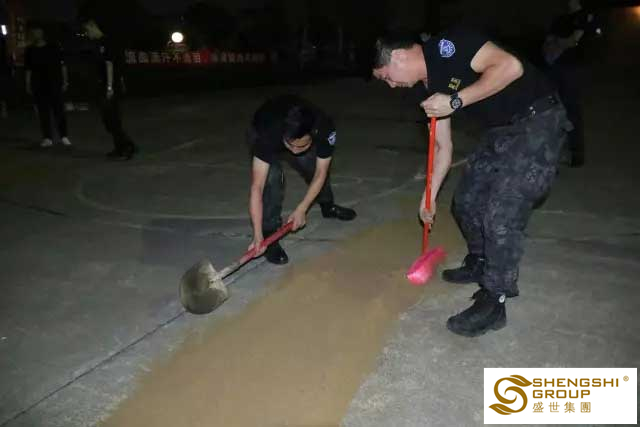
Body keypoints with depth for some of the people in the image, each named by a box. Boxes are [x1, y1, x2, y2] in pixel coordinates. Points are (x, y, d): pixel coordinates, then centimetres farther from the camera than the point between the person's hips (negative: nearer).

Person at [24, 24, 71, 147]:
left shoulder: (54, 48, 3)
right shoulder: (30, 51, 9)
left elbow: (62, 66, 2)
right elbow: (28, 70, 10)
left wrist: (65, 81, -4)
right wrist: (28, 85, 4)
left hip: (55, 85, -2)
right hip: (38, 86, 2)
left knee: (59, 111, -2)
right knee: (43, 112, 2)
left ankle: (64, 136, 6)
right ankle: (47, 138, 7)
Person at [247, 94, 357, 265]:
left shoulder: (325, 129, -37)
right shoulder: (269, 135, -45)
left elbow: (320, 173, -24)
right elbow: (257, 187, -44)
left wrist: (301, 209, -27)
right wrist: (258, 235, -47)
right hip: (260, 133, -3)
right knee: (272, 177, -27)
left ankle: (327, 206, 33)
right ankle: (269, 233, -13)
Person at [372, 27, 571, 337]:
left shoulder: (445, 46, -17)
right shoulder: (432, 87, 8)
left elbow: (510, 66, -28)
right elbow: (443, 146, 14)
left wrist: (456, 101, -25)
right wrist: (429, 196, 15)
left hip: (537, 124, -9)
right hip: (501, 133, 9)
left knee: (501, 216, -10)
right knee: (466, 201, 15)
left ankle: (493, 304, 5)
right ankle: (480, 265, 39)